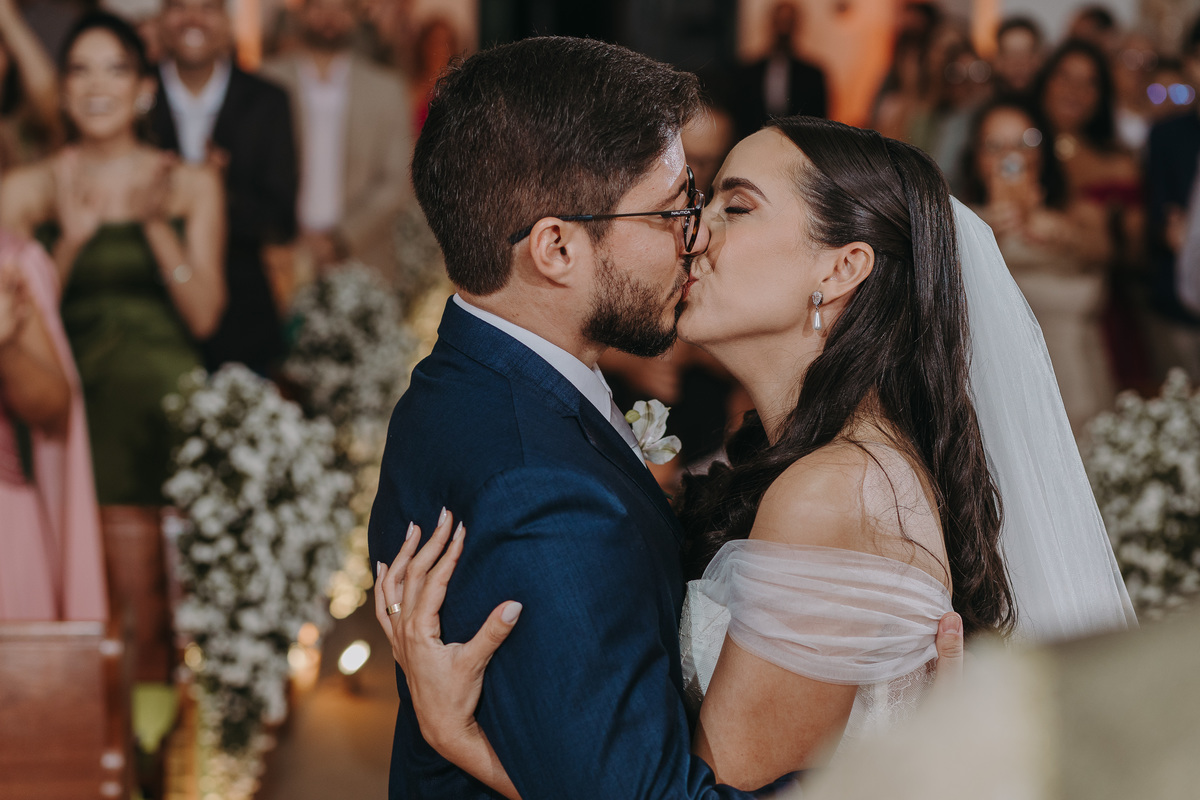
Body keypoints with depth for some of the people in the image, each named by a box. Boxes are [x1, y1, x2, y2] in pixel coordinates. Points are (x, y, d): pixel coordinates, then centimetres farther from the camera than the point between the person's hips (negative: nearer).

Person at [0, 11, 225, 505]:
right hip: (73, 406, 0)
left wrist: (157, 226, -8)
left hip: (165, 405, 1)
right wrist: (70, 241, -12)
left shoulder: (192, 185, 8)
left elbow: (204, 317, 2)